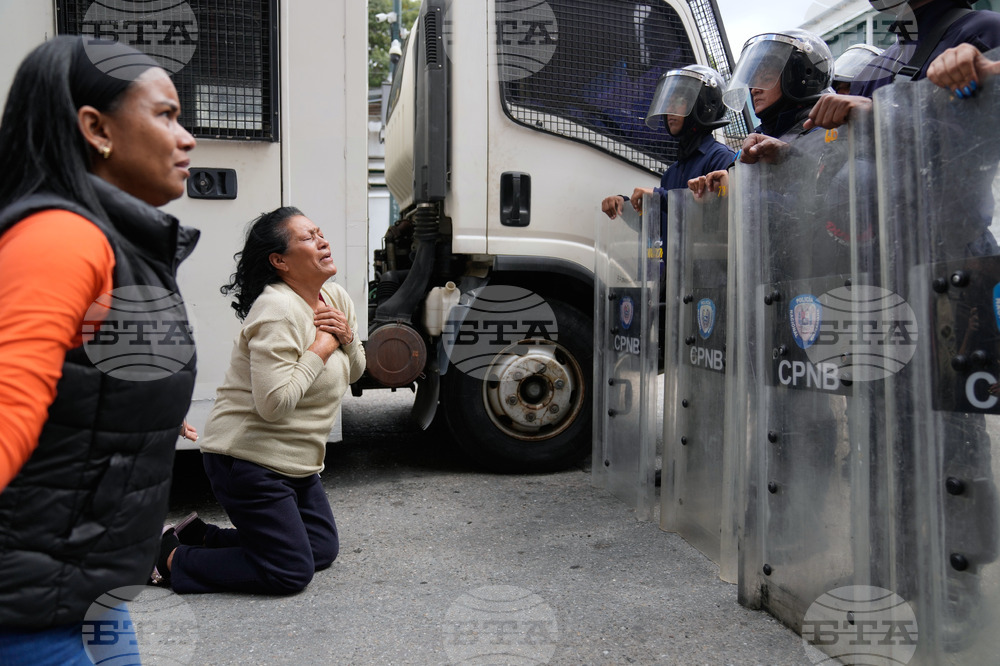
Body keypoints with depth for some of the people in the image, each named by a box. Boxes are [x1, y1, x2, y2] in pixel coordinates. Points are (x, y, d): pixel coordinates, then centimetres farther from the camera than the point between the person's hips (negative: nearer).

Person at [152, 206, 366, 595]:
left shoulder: (335, 298, 5)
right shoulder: (278, 311, -22)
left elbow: (353, 372, 14)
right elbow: (275, 403, -30)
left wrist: (346, 338, -7)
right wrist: (320, 348, -21)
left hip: (297, 462, 9)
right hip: (250, 461, -9)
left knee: (323, 551, 13)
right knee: (292, 572, -6)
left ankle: (200, 536, 20)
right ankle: (170, 558, 6)